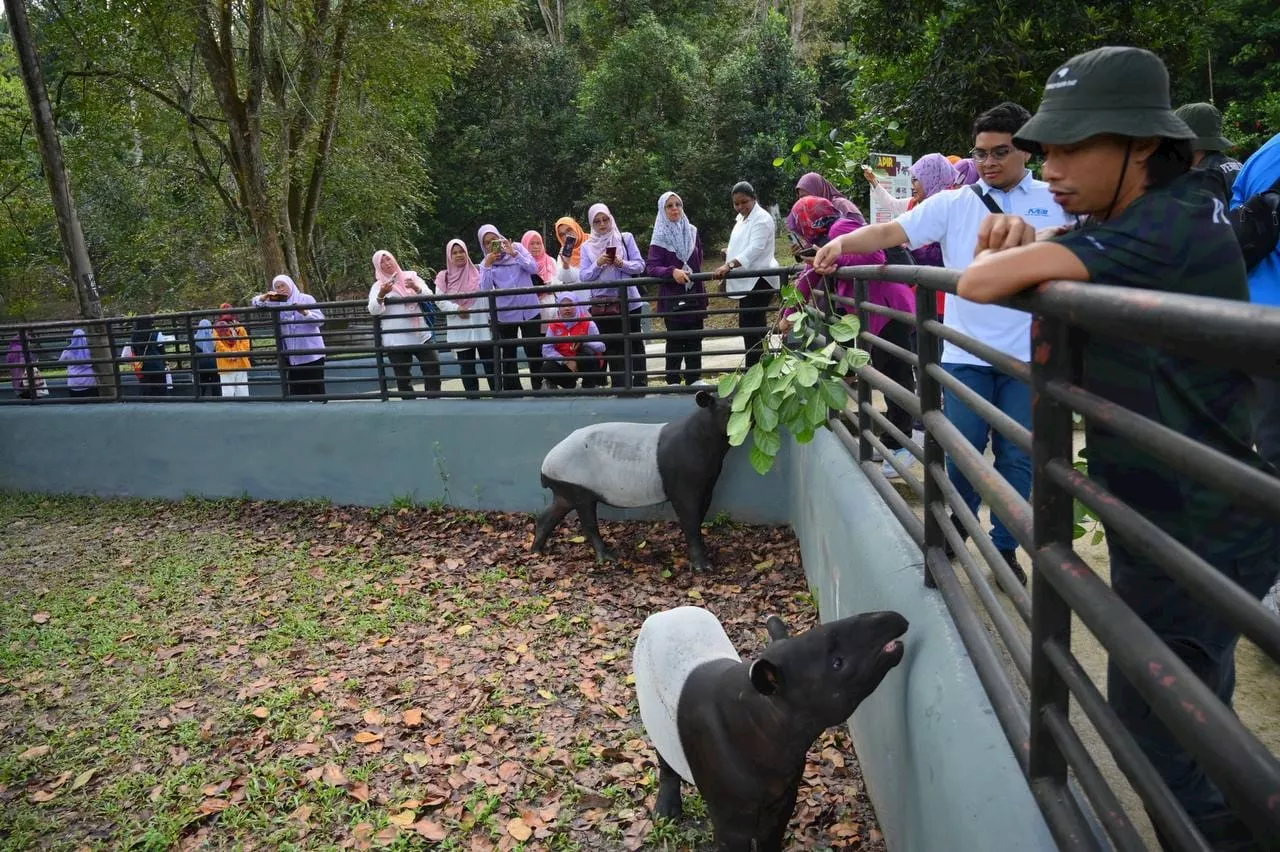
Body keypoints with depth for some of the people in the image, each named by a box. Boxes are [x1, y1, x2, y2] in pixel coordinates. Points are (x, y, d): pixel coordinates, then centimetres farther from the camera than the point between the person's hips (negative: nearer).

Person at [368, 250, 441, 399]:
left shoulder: (411, 276, 9)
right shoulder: (378, 286, 4)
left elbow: (429, 296, 1)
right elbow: (373, 310, -9)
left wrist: (416, 288, -20)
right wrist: (381, 295, -28)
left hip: (420, 334, 1)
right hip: (396, 339, -1)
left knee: (432, 366, 0)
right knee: (402, 376, 1)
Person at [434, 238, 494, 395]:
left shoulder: (477, 273, 5)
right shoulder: (443, 277, 6)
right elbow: (441, 301, 0)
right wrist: (457, 309, -17)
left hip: (482, 327, 0)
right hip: (460, 330, 1)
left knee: (490, 363, 2)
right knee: (466, 366, 6)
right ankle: (472, 396, 12)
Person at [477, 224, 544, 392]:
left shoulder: (517, 247, 3)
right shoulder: (485, 263, 5)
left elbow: (533, 268, -9)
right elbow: (485, 289, -7)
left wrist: (514, 254, -16)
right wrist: (488, 266, -14)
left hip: (529, 309, -2)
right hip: (505, 313, 2)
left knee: (533, 350, -1)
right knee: (508, 353, 7)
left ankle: (539, 386, 14)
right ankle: (512, 390, 15)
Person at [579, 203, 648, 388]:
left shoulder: (626, 238, 5)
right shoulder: (587, 247, 8)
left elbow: (640, 265, 1)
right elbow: (583, 277, 3)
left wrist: (622, 264, -16)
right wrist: (597, 264, -13)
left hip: (628, 300, -1)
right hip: (602, 303, 1)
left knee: (635, 343, 3)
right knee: (612, 346, 4)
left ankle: (640, 382, 8)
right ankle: (619, 386, 8)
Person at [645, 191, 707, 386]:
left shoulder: (692, 232, 10)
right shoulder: (660, 237, -4)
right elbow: (651, 267, -11)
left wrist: (703, 295, 14)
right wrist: (672, 271, -28)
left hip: (694, 295, 4)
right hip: (672, 297, -4)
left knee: (694, 338, 6)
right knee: (675, 339, -2)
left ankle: (694, 378, 15)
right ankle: (673, 381, 5)